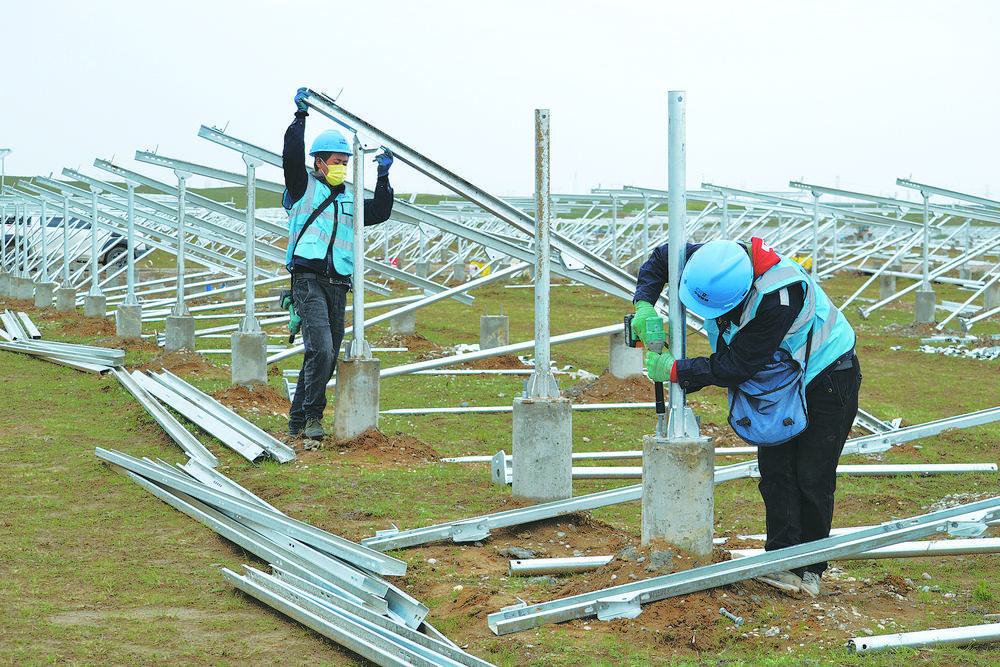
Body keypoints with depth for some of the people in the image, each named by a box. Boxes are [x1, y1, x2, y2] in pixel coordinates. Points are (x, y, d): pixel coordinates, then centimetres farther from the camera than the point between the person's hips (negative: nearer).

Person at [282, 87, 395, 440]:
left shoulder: (349, 201, 21)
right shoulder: (303, 188, 4)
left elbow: (380, 212, 18)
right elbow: (292, 156, -10)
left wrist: (383, 178, 8)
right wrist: (300, 117, -13)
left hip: (338, 287, 6)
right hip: (309, 281, -6)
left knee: (327, 357, 6)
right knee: (320, 349, -21)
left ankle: (298, 421, 14)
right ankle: (313, 415, -11)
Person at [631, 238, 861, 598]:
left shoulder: (778, 300, -41)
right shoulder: (712, 259, -20)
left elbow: (737, 366, -33)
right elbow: (661, 258, -1)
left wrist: (676, 371, -28)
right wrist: (644, 304, -18)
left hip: (826, 377, -7)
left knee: (812, 478, -6)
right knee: (775, 471, -1)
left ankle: (810, 568, 6)